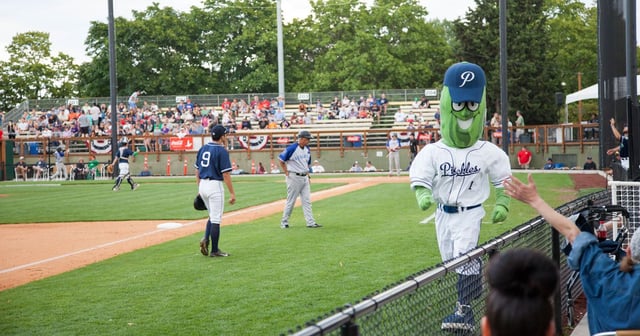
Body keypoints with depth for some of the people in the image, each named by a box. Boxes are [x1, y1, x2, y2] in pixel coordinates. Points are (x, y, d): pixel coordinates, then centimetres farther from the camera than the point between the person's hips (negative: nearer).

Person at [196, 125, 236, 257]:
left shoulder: (202, 149, 9)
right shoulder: (222, 151, -12)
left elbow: (197, 171, 13)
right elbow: (226, 174, -15)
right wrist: (232, 193, -11)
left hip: (202, 185, 7)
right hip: (215, 186, -7)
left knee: (213, 215, 21)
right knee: (216, 219, 0)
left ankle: (206, 239, 1)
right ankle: (214, 250, 3)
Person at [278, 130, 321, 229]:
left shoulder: (307, 149, 9)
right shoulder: (291, 148, -14)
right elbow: (281, 160, -9)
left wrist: (307, 175, 15)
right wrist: (287, 173, -10)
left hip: (304, 177, 7)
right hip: (294, 177, -7)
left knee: (307, 201, 4)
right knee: (291, 201, 0)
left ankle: (310, 222, 3)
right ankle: (284, 222, 11)